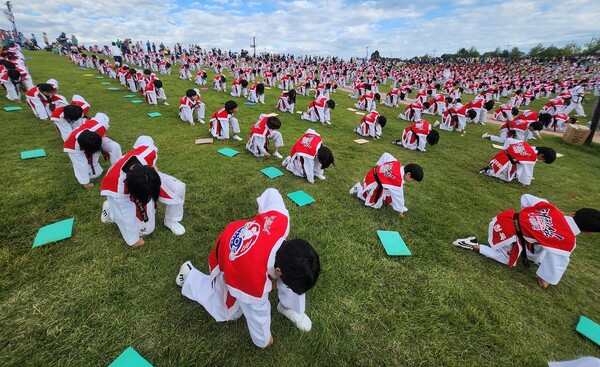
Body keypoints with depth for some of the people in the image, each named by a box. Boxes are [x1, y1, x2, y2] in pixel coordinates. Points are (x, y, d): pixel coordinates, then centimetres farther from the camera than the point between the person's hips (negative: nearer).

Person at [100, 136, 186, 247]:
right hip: (124, 194, -4)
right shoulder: (116, 183, -41)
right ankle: (110, 208, 13)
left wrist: (152, 165, -14)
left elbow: (145, 139, -11)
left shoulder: (148, 152, -39)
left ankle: (171, 221, 4)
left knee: (178, 188, -19)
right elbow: (126, 216, -28)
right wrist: (133, 240, -14)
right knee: (145, 228, -8)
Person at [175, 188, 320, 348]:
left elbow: (271, 193, -18)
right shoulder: (255, 279, -44)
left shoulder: (281, 219, -38)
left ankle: (289, 308, 13)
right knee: (229, 313, 14)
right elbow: (257, 312, -22)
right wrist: (263, 340, -1)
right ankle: (189, 274, 26)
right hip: (225, 264, -4)